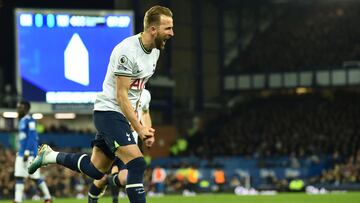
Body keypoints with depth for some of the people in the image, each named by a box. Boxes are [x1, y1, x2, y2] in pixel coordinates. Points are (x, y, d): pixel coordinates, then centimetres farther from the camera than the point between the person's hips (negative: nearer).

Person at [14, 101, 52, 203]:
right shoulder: (21, 121, 17)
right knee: (18, 176, 3)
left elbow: (32, 137, -18)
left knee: (36, 177, -3)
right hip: (21, 153, 9)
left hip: (30, 153, -9)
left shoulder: (29, 121, -11)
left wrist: (27, 152, -22)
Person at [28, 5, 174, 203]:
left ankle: (50, 155, 31)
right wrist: (139, 129, -21)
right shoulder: (127, 51, -22)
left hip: (124, 113, 9)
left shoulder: (154, 50, 6)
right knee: (137, 164, -20)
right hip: (109, 111, -9)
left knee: (95, 170, 13)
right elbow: (121, 96, -20)